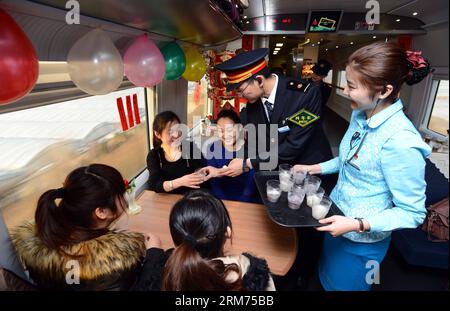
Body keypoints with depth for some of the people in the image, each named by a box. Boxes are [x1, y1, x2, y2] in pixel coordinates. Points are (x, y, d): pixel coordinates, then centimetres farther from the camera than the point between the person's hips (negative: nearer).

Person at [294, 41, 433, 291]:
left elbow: (413, 213, -22)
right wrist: (315, 168, 2)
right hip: (336, 219, 7)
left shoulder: (400, 140, -31)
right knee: (326, 280, 29)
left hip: (361, 240, -7)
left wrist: (358, 224, -30)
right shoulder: (360, 115, -6)